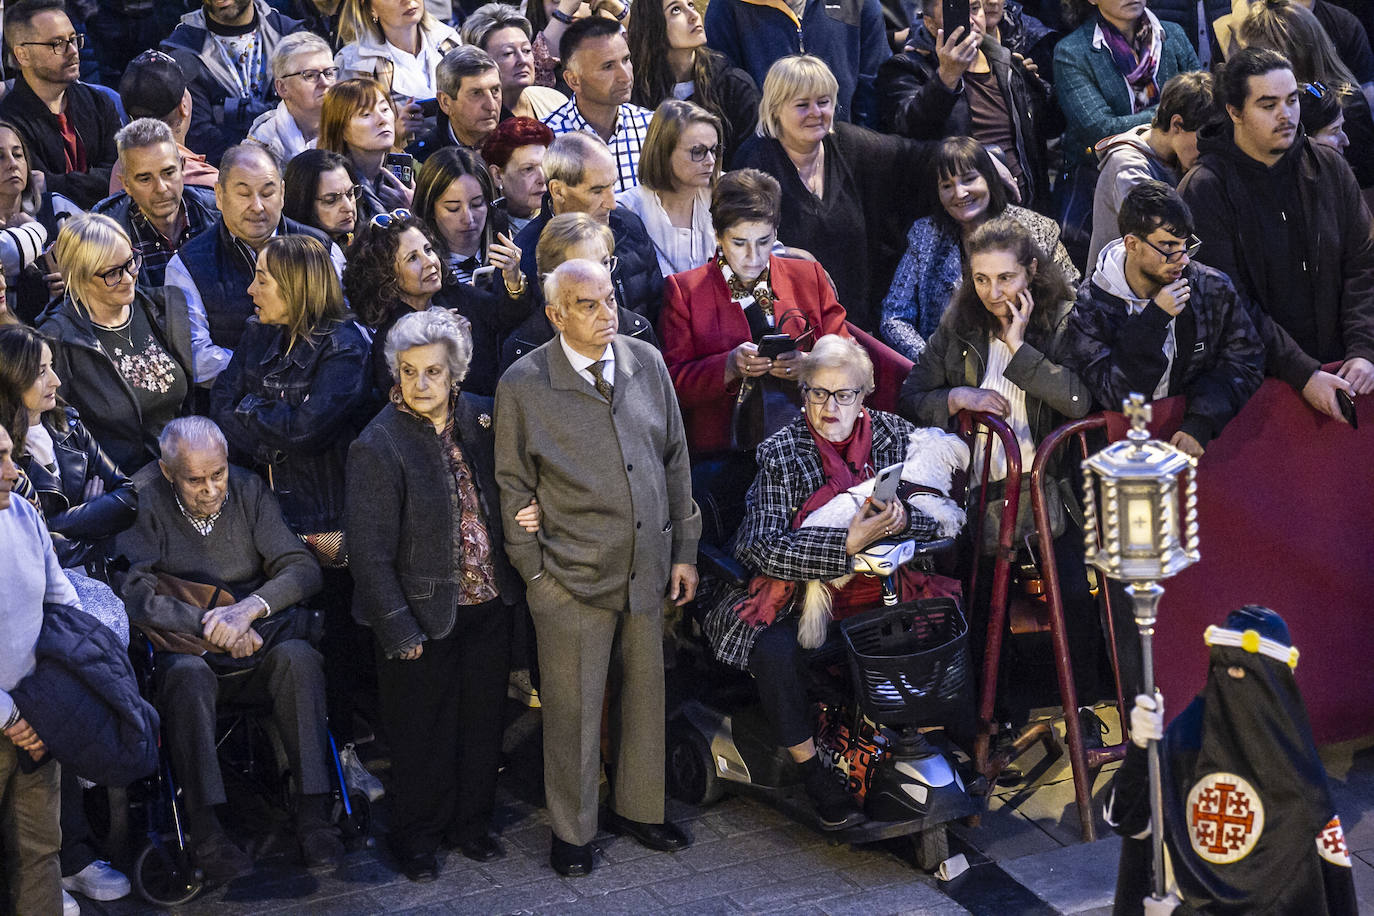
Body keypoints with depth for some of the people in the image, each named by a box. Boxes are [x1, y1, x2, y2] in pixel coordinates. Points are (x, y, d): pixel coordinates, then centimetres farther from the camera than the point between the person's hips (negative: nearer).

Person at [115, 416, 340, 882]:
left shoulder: (248, 489, 3)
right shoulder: (143, 502, -5)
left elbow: (303, 567, -2)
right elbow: (135, 595, -14)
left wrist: (247, 609, -19)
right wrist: (210, 624, -23)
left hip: (255, 641, 2)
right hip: (182, 646, -2)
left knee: (298, 656, -30)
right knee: (188, 674, -36)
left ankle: (312, 810, -28)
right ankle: (204, 829, -33)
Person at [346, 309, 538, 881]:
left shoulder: (481, 419, -2)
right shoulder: (378, 447, -17)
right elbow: (371, 553, -16)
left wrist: (529, 513, -8)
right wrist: (399, 631, -16)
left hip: (489, 604, 5)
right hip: (425, 614, -5)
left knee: (482, 722, 17)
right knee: (424, 732, 10)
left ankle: (471, 823, 37)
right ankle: (417, 838, 29)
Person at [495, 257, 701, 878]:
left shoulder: (648, 363, 3)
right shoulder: (523, 385, -8)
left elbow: (674, 460, 9)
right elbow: (514, 488, -2)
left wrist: (683, 551, 9)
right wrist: (535, 574, -5)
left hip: (647, 567, 4)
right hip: (571, 577, -4)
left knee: (643, 693, 16)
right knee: (573, 707, 5)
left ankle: (636, 808, 34)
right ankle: (572, 830, 23)